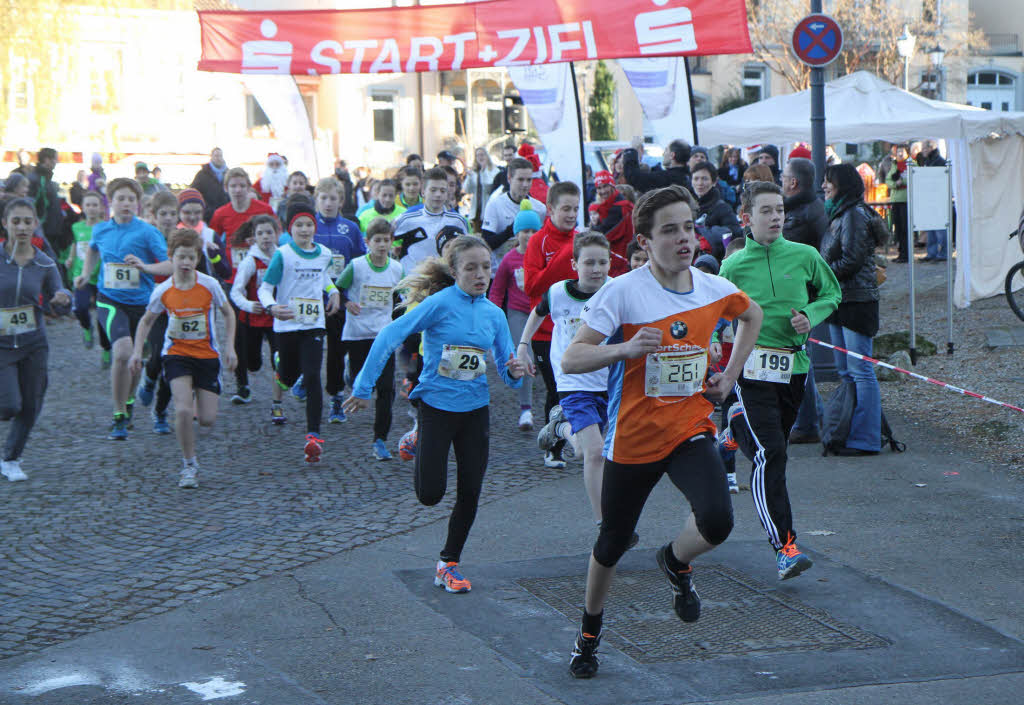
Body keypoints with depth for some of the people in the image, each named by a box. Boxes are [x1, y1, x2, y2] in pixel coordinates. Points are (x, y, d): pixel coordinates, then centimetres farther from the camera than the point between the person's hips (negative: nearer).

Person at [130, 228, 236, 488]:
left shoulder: (209, 285, -9)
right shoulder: (163, 291, -7)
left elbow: (228, 314, 6)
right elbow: (146, 321, 9)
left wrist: (230, 347, 0)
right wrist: (137, 352, 0)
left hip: (207, 355, 1)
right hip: (176, 353, 0)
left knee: (207, 420, -3)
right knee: (183, 411, -19)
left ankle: (199, 403, 35)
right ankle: (189, 465, -2)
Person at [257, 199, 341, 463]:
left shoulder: (324, 254, 5)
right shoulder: (283, 255, -9)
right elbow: (265, 288, -11)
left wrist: (333, 291, 13)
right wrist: (271, 307, -30)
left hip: (314, 324, 2)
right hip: (286, 324, -2)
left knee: (312, 377, -13)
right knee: (289, 377, 12)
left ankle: (313, 435, -14)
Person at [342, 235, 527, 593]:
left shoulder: (494, 314, 3)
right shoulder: (440, 303, -13)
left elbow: (507, 370, 6)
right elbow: (389, 336, -17)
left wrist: (514, 372, -19)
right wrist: (364, 387, -19)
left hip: (475, 409, 4)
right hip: (436, 405, -4)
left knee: (470, 493, 2)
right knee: (430, 494, -4)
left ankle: (449, 564, 19)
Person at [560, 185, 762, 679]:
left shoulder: (714, 289, -2)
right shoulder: (622, 292, -15)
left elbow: (752, 315, 22)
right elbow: (570, 361, -17)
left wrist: (730, 374, 12)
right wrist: (626, 348, -32)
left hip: (691, 429, 2)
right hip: (632, 438, -2)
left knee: (716, 521, -23)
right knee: (612, 543, 11)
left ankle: (676, 564, 14)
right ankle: (589, 631, 39)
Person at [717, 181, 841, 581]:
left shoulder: (804, 257, 3)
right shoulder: (733, 266, -1)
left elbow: (831, 294, 17)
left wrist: (811, 316, -3)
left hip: (794, 366, 4)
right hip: (752, 368, -4)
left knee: (774, 446, 18)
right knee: (769, 454, -15)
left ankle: (736, 431, 53)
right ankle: (784, 546, -17)